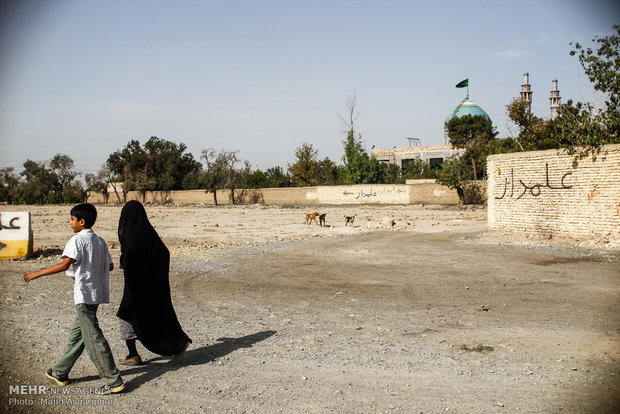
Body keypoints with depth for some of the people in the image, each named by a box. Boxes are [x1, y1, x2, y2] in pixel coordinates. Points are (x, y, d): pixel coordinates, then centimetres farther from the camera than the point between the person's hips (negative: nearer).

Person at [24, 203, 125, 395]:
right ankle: (60, 373, 32)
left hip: (84, 294, -9)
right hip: (96, 293, 9)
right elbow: (110, 266, 13)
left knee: (93, 338, -5)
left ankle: (114, 381, -5)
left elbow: (64, 265, -18)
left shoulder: (78, 240, -12)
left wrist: (38, 273, -8)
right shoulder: (100, 241, 11)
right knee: (77, 333, 18)